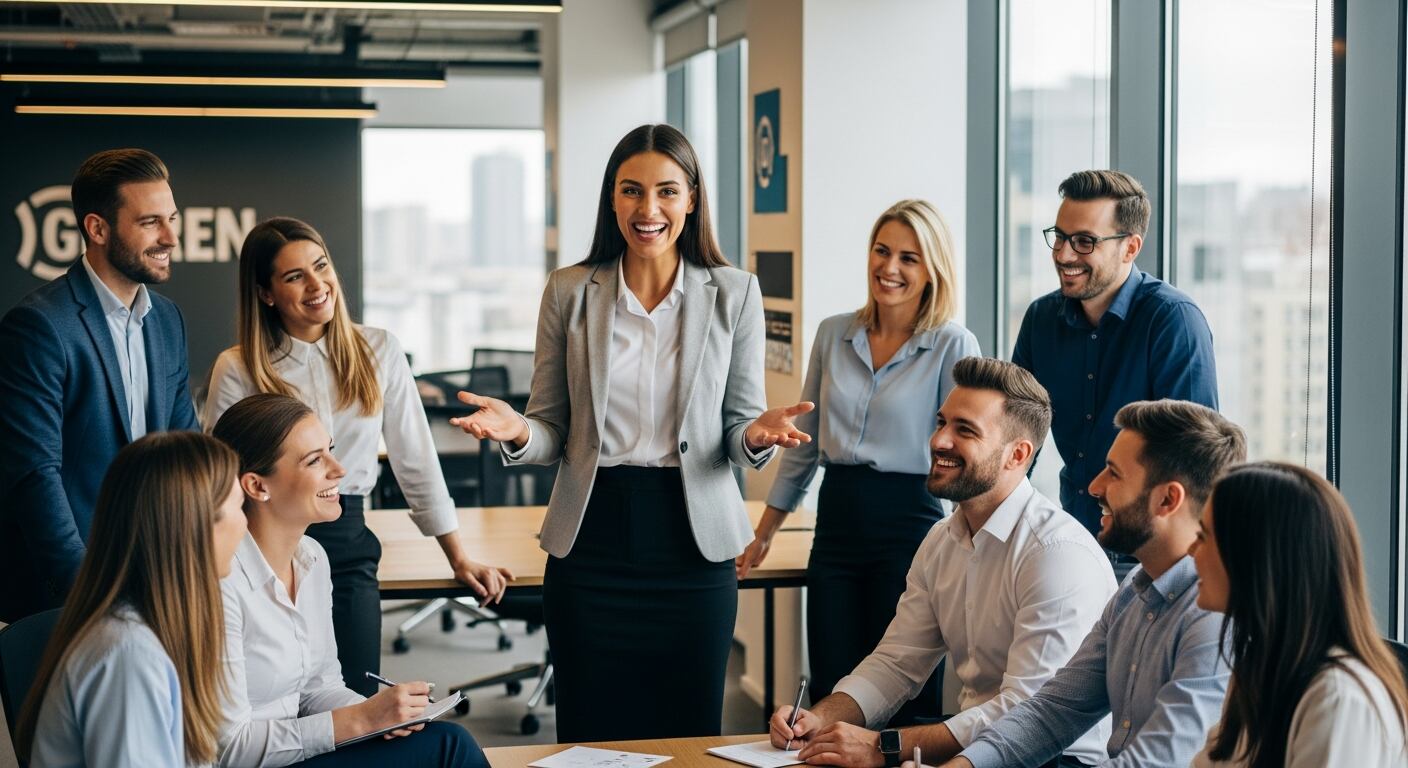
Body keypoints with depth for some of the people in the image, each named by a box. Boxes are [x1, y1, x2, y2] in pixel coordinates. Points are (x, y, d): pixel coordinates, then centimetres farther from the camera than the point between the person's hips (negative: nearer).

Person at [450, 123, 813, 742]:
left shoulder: (734, 294, 1)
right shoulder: (569, 291, 3)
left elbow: (739, 424, 4)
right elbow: (553, 429, 6)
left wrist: (756, 436, -19)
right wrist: (518, 431, -16)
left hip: (693, 537, 0)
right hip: (593, 535, 0)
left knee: (690, 735, 9)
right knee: (591, 736, 6)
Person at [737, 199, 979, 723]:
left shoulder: (953, 346, -6)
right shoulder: (834, 334, 8)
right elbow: (805, 441, 16)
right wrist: (764, 532, 19)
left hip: (909, 524, -4)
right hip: (837, 522, 5)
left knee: (907, 700, 2)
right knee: (830, 696, 7)